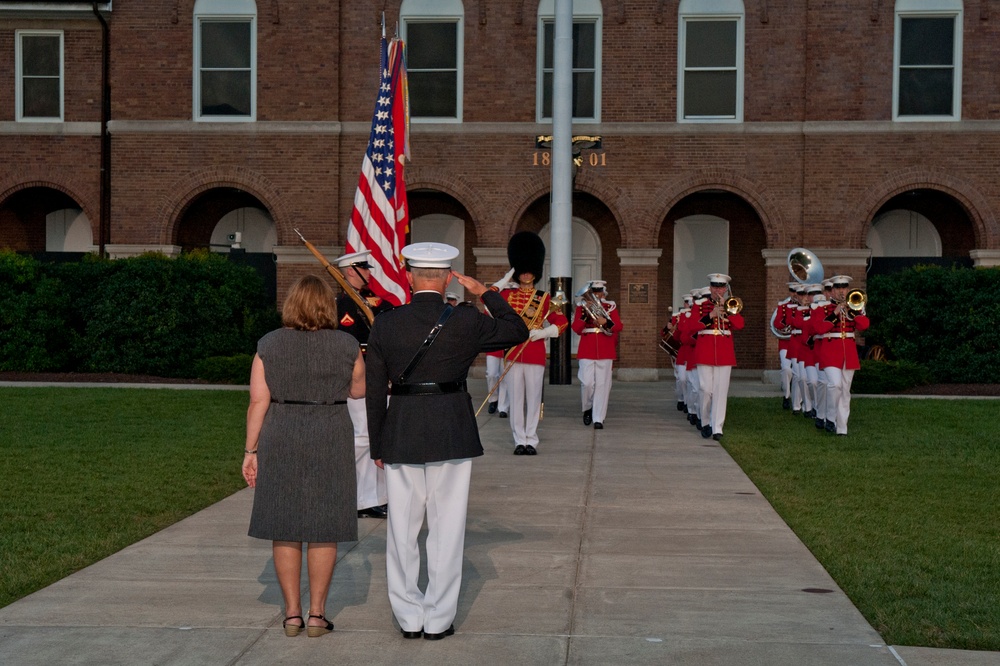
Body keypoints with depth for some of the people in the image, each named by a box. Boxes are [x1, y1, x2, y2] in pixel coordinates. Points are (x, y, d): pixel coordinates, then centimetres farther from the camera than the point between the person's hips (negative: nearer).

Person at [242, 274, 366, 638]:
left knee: (285, 528, 9)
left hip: (280, 443, 1)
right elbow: (358, 391, 11)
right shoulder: (347, 345, -4)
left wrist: (251, 451, 2)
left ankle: (292, 613, 12)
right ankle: (316, 614, 9)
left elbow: (258, 402, -5)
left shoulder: (269, 345, -3)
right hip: (330, 444, 0)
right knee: (323, 530, 7)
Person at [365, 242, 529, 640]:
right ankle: (438, 620, 11)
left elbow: (375, 391, 2)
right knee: (446, 529, 7)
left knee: (403, 529, 11)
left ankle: (409, 618, 17)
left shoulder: (385, 325, -1)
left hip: (400, 435, 2)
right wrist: (484, 292, 13)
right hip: (452, 435, -1)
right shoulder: (466, 322, -6)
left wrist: (377, 446, 11)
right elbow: (518, 331, 9)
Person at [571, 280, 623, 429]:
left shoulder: (610, 306, 9)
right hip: (587, 350, 0)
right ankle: (587, 408, 20)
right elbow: (576, 329, -1)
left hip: (605, 351, 0)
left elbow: (618, 326, -1)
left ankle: (598, 419, -1)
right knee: (587, 383, -7)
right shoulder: (582, 306, 7)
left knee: (602, 384, -3)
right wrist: (585, 315, -14)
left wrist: (606, 322, -19)